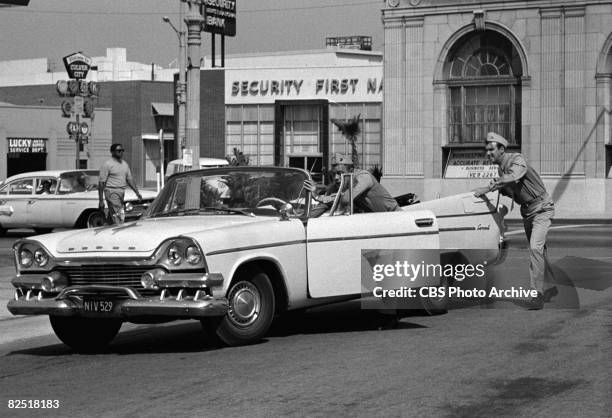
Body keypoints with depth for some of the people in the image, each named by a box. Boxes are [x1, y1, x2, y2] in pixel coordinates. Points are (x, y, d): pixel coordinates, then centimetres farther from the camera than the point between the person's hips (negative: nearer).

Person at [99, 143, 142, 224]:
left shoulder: (124, 164, 14)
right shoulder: (107, 164, -8)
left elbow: (130, 180, 19)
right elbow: (101, 183, -9)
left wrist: (137, 192, 7)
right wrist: (101, 201, -12)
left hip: (121, 193, 7)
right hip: (112, 192, -7)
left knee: (111, 219, 12)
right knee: (118, 219, -13)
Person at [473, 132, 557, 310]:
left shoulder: (517, 160, -22)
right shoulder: (500, 168, 3)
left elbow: (512, 178, -42)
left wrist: (487, 188, -41)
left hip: (541, 209, -9)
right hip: (526, 211, 9)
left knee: (535, 247, -21)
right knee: (537, 250, 15)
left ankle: (537, 293, -22)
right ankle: (551, 287, 30)